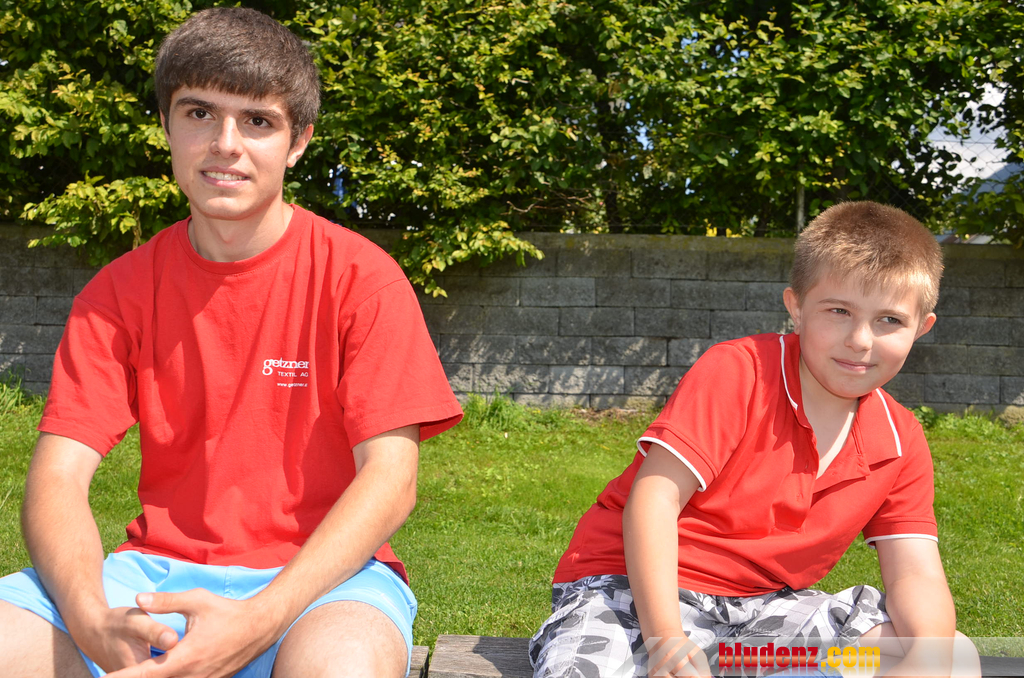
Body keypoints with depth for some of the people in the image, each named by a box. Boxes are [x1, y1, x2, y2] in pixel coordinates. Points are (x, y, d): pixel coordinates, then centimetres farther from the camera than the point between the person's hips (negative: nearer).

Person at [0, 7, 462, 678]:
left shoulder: (360, 276, -4)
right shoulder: (121, 290, 5)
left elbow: (391, 479, -11)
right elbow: (59, 475, -2)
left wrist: (259, 620, -26)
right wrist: (90, 618, -24)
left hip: (321, 571, -2)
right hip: (160, 569, 3)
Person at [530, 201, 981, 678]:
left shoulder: (901, 445, 4)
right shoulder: (737, 371, -13)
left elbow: (915, 573, -2)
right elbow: (655, 495, -19)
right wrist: (665, 638, -30)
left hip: (759, 604, 7)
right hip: (640, 587, -7)